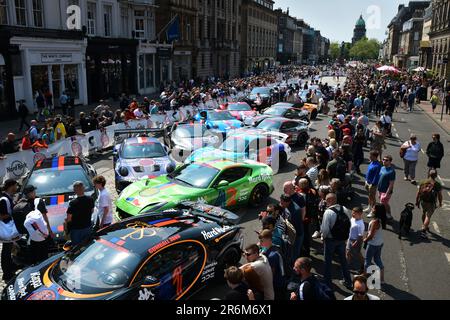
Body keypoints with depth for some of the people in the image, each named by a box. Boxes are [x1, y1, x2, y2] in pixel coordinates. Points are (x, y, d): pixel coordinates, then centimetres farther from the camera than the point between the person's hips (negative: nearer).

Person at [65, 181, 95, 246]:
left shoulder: (73, 203, -24)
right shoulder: (90, 199, -10)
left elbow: (69, 219, -19)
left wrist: (66, 221, 2)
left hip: (76, 229, -4)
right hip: (88, 227, 4)